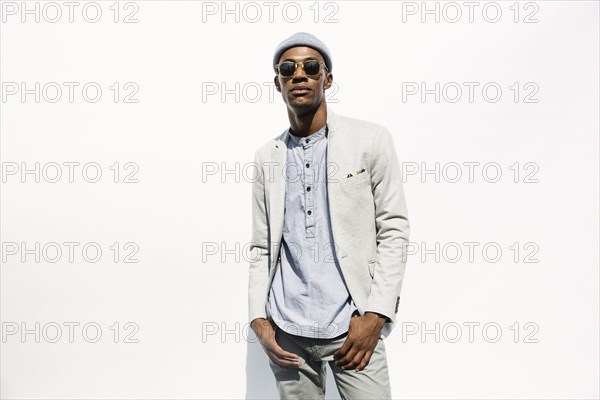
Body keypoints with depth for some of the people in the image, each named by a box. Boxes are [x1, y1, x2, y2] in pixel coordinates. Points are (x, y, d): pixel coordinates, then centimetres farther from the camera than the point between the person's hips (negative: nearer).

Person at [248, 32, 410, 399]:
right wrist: (259, 319, -1)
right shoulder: (267, 157, 6)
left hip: (352, 326, -2)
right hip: (287, 330, 3)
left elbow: (394, 231, -4)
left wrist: (375, 316, -10)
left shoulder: (370, 140, -3)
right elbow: (261, 248, 8)